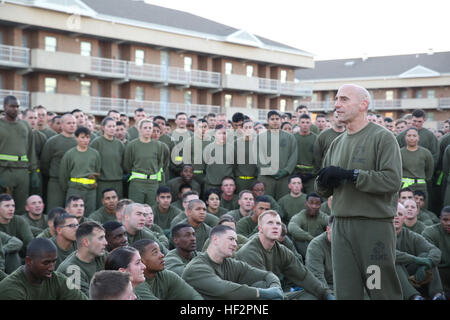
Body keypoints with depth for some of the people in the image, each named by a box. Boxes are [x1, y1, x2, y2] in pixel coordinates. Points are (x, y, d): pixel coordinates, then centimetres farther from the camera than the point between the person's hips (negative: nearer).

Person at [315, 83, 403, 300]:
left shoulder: (382, 137, -4)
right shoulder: (337, 143, 17)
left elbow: (392, 181, -17)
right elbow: (323, 191, 19)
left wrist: (350, 174, -17)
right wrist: (324, 182, -4)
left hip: (374, 226, -6)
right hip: (341, 227, 6)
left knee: (383, 291, 0)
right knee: (345, 292, 8)